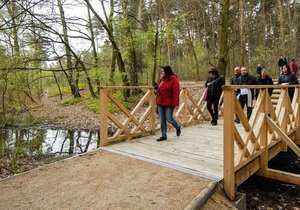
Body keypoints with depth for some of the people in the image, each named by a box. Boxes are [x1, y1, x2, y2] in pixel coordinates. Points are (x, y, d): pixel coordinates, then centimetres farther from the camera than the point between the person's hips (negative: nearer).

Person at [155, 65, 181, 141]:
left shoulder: (174, 80, -11)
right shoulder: (162, 79, 8)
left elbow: (176, 92, -15)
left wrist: (175, 103, -19)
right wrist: (157, 90, -2)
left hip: (169, 103, -6)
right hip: (160, 103, 6)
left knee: (169, 118, -3)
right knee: (162, 120, 7)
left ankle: (178, 127, 27)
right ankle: (163, 135, 17)